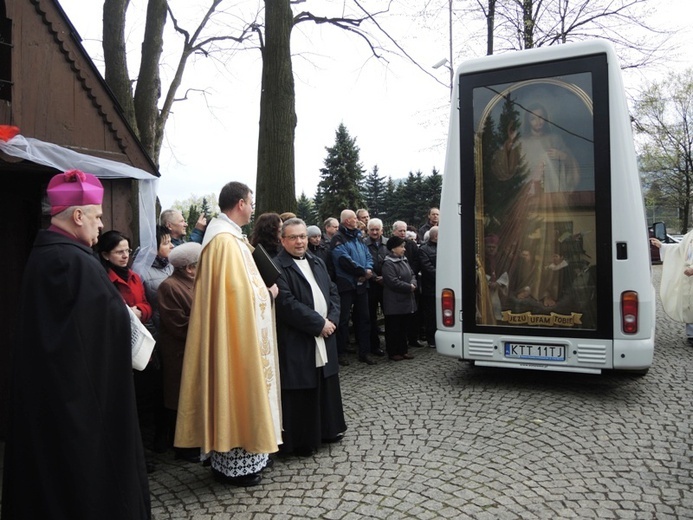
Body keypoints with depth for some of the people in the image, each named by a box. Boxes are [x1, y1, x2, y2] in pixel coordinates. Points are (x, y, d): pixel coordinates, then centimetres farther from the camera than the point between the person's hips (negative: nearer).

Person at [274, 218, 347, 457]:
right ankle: (301, 441, 15)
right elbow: (287, 304, -20)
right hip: (297, 343, -7)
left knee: (326, 387, 16)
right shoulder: (277, 267, -12)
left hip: (325, 339, 7)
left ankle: (328, 429, 32)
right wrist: (319, 323, -16)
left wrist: (332, 319, -5)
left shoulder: (317, 262, 14)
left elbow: (333, 292, 13)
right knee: (302, 393, 1)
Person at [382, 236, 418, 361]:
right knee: (394, 328, 1)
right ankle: (393, 352, 11)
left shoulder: (404, 260, 13)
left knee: (405, 327, 14)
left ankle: (403, 350, 24)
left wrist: (413, 284, -7)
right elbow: (393, 282, -23)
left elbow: (412, 274, 15)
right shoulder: (388, 264, -15)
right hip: (394, 303, -9)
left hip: (406, 300, 9)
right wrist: (409, 287, -15)